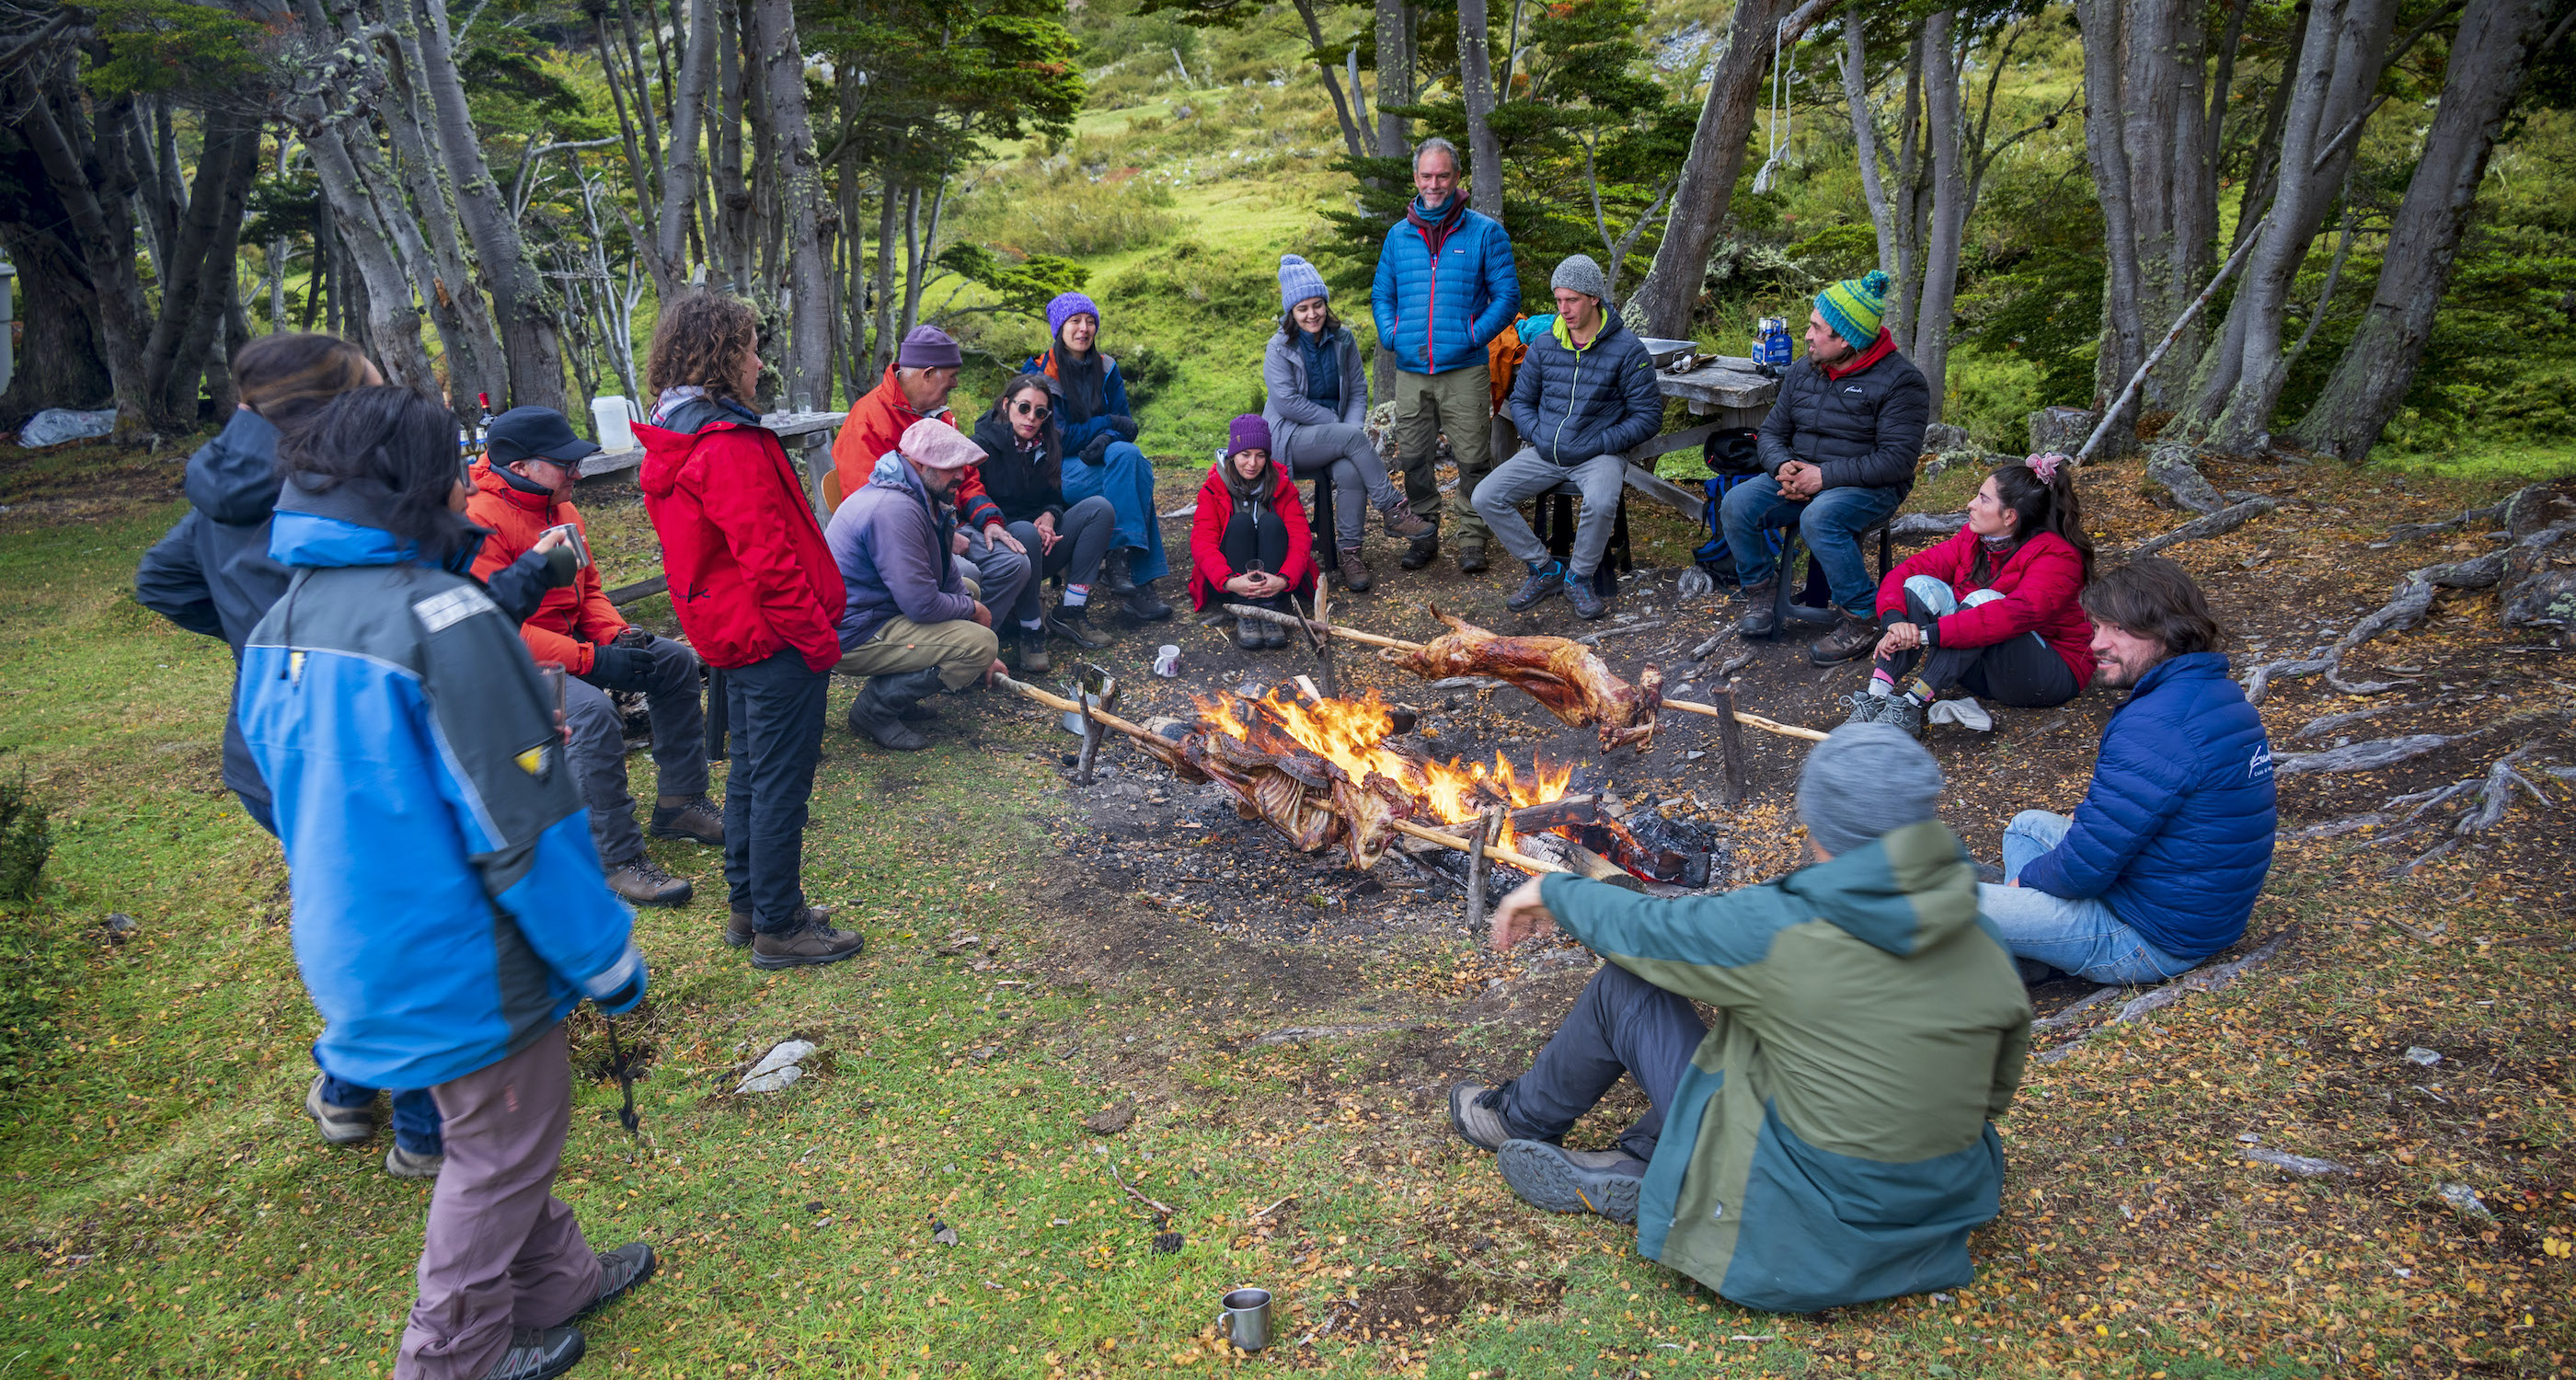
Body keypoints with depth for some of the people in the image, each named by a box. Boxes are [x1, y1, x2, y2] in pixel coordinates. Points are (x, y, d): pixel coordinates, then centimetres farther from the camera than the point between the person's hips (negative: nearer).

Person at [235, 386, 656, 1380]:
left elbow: (295, 790, 15)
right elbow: (524, 829, -24)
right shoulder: (442, 619, -25)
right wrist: (609, 962, -13)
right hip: (458, 963, -9)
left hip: (353, 949, 9)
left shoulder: (282, 625, 3)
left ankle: (552, 1282, 43)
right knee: (500, 1148, 13)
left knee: (501, 1132, 25)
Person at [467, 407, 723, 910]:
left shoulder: (562, 510, 6)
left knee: (675, 661, 3)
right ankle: (616, 859, -26)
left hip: (569, 641, 10)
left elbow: (588, 589, 15)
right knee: (592, 710, -34)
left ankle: (680, 803, 10)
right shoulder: (481, 523, -22)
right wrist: (592, 660, -29)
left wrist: (619, 636, -7)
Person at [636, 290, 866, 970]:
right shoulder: (730, 448, -22)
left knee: (752, 769, 20)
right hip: (776, 639, -10)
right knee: (781, 782, 0)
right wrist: (819, 637, -16)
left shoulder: (674, 441, 10)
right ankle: (779, 927, 11)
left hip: (732, 633, 10)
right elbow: (769, 560, -24)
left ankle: (748, 905, 32)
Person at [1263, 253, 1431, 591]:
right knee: (1353, 436, -31)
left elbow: (1358, 390, 9)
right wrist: (1341, 427, -15)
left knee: (1349, 471, -31)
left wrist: (1352, 428, -11)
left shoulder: (1342, 339, 6)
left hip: (1335, 435, 3)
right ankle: (1394, 511, -23)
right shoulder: (1279, 348, -6)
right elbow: (1287, 402, -15)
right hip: (1292, 440, -3)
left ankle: (1350, 556, -25)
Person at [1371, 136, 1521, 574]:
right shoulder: (1398, 235, 13)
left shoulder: (1485, 233, 2)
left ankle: (1472, 538, 12)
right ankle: (1424, 535, 21)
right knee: (1412, 458, 7)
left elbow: (1507, 296, 1)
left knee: (1472, 459, -1)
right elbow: (1382, 295, 18)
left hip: (1465, 370, -3)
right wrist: (1391, 336, 0)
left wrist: (1470, 336, -10)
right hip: (1410, 372, 3)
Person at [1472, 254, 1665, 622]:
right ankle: (1545, 569, 1)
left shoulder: (1627, 348, -6)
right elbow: (1521, 400, 18)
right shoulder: (1543, 344, 7)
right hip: (1544, 453, 5)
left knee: (1601, 503, -37)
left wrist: (1597, 446, -12)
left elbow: (1648, 416, -5)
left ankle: (1578, 578, -8)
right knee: (1485, 497, -14)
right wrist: (1537, 437, -1)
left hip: (1598, 454, -4)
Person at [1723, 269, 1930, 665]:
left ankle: (1863, 617, -21)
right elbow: (1772, 431, 14)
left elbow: (1898, 459, -18)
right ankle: (1761, 590, 2)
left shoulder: (1900, 381, -11)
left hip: (1869, 486, -6)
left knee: (1819, 518, -37)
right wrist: (1783, 467, -10)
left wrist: (1824, 476, -22)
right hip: (1800, 479, 6)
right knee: (1736, 505, -19)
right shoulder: (1802, 372, 9)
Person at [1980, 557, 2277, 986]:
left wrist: (2026, 877, -5)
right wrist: (2093, 811, 5)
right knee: (2028, 825, 24)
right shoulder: (2219, 693, 6)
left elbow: (2084, 869, -24)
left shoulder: (2156, 726, -27)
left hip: (2152, 941, -11)